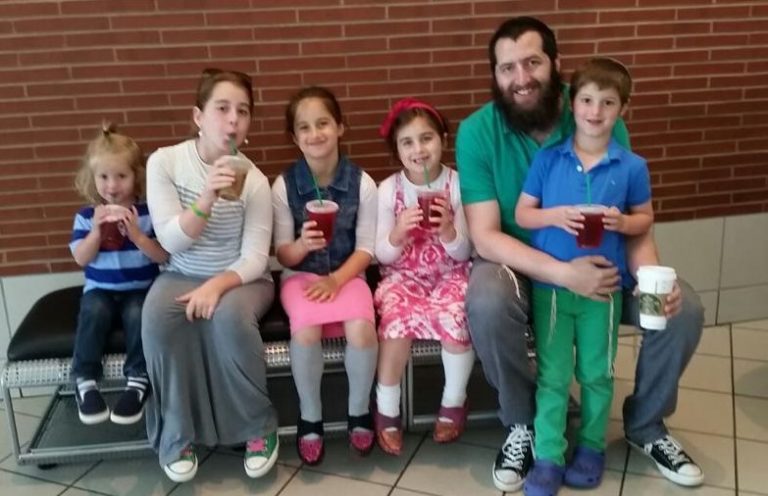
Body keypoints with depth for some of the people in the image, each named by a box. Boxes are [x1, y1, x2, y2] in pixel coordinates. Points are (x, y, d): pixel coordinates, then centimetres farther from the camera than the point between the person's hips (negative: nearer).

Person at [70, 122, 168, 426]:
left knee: (138, 314, -32)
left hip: (140, 288, -1)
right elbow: (81, 259, -5)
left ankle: (138, 379, -19)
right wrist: (96, 231, -20)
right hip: (100, 289, 2)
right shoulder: (86, 216, 2)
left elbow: (162, 256, -9)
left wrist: (136, 233, -23)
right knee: (94, 311, -30)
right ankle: (84, 380, -19)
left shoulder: (147, 213, -3)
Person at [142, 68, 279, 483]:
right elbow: (171, 241, -14)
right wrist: (206, 199, -31)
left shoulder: (253, 179, -11)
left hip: (241, 277, -1)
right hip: (182, 275, 1)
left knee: (229, 316, -34)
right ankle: (176, 434, -10)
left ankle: (259, 426, -11)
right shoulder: (164, 162, -8)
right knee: (157, 317, -31)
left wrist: (218, 285, -31)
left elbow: (255, 258, -12)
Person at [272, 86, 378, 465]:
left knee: (361, 328, -29)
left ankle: (359, 412, 0)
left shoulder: (361, 183, -4)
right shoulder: (283, 185, -5)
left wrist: (336, 280, -17)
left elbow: (366, 249, -2)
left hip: (346, 274, 0)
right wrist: (302, 244, -24)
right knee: (306, 330, -31)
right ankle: (310, 416, -4)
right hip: (300, 276, 0)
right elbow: (283, 254, -2)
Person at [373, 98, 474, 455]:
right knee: (398, 319, -29)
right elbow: (382, 256, -3)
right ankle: (387, 410, -7)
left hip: (450, 274, 0)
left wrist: (448, 230, -26)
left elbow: (463, 254, -5)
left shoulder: (458, 185, -7)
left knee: (456, 317, -29)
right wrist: (397, 234, -24)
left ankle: (454, 402, -2)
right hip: (403, 275, 0)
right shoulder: (388, 189, -5)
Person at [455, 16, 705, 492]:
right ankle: (523, 423, -5)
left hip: (598, 264, 3)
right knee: (487, 305, -35)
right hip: (519, 265, -2)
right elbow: (485, 236, -21)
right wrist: (564, 274, -34)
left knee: (684, 308, -16)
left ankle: (646, 423, 13)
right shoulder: (477, 132, -16)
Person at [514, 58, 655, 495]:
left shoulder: (631, 167, -3)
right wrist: (556, 215, -18)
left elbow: (645, 218, 7)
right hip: (550, 283, 0)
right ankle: (548, 458, 17)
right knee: (552, 375, 7)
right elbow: (522, 213, 0)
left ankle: (592, 447, 33)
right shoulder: (548, 159, -4)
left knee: (597, 373, 14)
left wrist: (622, 222, -15)